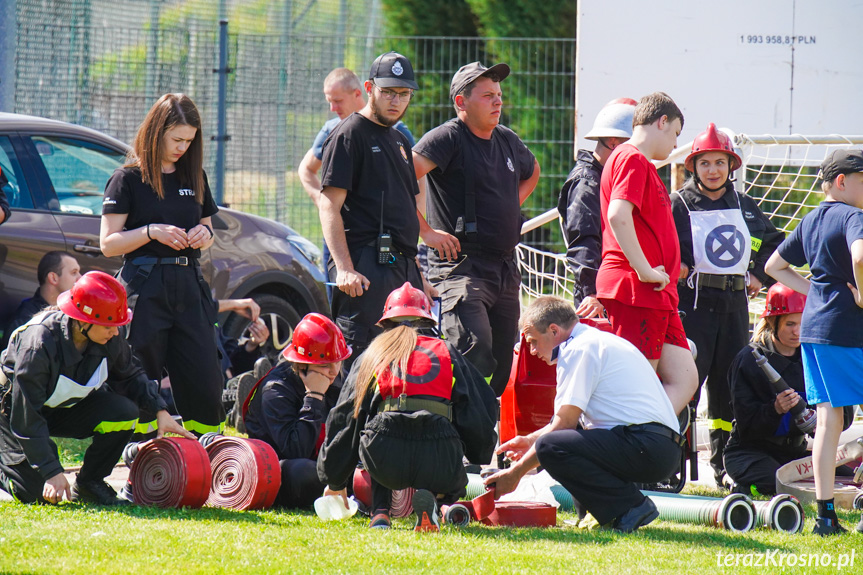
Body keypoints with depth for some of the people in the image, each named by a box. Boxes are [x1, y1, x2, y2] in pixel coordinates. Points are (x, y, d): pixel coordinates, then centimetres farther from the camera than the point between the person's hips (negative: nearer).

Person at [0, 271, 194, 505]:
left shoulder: (110, 339, -19)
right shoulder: (38, 343, -36)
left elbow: (131, 376, 3)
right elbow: (26, 418, -32)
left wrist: (160, 411, -14)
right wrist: (53, 472, -33)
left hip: (69, 406, 5)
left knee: (124, 411, -22)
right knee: (39, 493, -19)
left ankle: (89, 483, -1)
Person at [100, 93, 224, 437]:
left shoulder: (194, 177, 15)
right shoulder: (128, 179, 0)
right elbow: (108, 243, -3)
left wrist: (204, 234, 2)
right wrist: (151, 232, -16)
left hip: (189, 288, 5)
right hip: (145, 289, -5)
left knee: (205, 383, -3)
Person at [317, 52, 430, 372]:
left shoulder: (399, 141, 22)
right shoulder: (349, 135, -4)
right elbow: (330, 206, -12)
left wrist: (417, 273, 21)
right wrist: (345, 269, -22)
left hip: (403, 267, 9)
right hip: (366, 267, -9)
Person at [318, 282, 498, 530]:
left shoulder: (373, 355, 25)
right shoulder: (447, 352, 25)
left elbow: (343, 421, 27)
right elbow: (482, 412, 23)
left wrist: (335, 482, 36)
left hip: (386, 463, 1)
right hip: (439, 460, -1)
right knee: (454, 482, 34)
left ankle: (380, 510, 13)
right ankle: (429, 498, -4)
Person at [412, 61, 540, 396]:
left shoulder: (507, 140, 15)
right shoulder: (448, 138, -9)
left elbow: (531, 171, 38)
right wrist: (425, 231, -19)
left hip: (505, 268, 8)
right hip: (461, 266, -8)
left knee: (502, 363, 9)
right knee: (476, 354, -24)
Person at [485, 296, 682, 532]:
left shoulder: (579, 349, -6)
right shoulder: (599, 341, 24)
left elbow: (563, 424, -9)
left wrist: (516, 473, -3)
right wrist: (531, 440, 32)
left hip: (645, 448, -10)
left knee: (550, 447, -24)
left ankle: (631, 507, -16)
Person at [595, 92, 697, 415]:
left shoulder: (642, 163, 23)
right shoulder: (633, 159, -9)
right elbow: (618, 216, -24)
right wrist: (645, 270, -21)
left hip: (657, 297, 10)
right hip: (636, 291, -10)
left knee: (684, 381, 4)